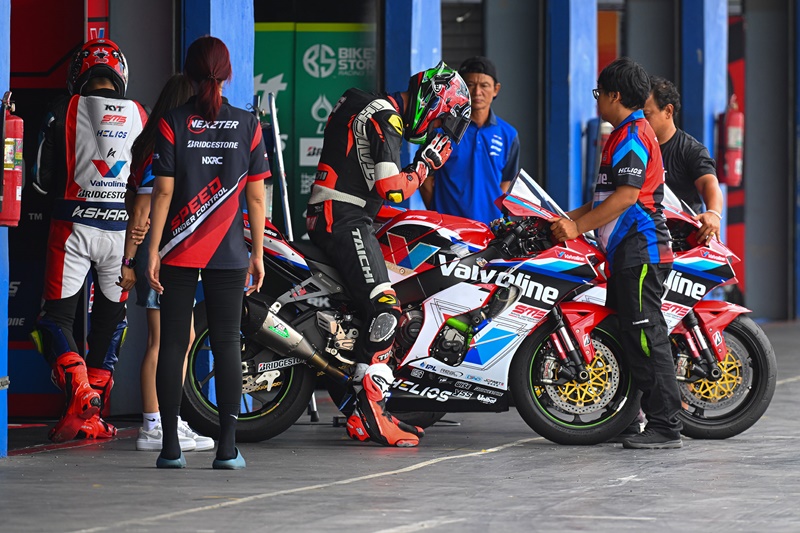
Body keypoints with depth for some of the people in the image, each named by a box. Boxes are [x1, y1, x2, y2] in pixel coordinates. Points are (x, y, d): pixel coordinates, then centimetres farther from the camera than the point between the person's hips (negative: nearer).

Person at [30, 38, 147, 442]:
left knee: (56, 317, 1)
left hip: (74, 225, -3)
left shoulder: (66, 112, -4)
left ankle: (78, 389, -24)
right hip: (123, 228, 3)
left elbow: (44, 179, 0)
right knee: (109, 319, 12)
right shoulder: (140, 117, 4)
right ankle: (92, 416, 11)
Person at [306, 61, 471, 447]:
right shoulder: (385, 118, -12)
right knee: (384, 308, -20)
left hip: (333, 218, 11)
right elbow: (392, 189, -19)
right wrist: (426, 163, -6)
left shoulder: (385, 114, 21)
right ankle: (370, 409, -24)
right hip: (344, 221, -11)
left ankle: (362, 420, 9)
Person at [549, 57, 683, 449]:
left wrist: (579, 227, -19)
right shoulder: (623, 134, 22)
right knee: (631, 337, 12)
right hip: (628, 255, 11)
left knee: (645, 338, -12)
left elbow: (626, 196, -22)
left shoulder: (633, 135, -12)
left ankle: (666, 427, -13)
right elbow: (608, 196, 26)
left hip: (641, 252, -11)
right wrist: (570, 218, 17)